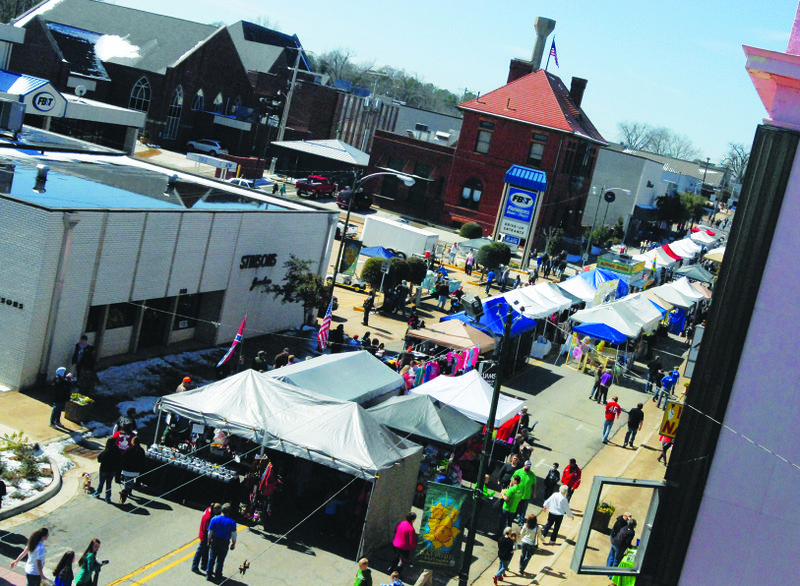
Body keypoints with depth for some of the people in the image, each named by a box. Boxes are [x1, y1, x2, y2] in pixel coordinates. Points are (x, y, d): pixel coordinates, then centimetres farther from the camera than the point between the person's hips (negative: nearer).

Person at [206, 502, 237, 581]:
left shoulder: (214, 519, -8)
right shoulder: (232, 522, -12)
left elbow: (210, 532, -3)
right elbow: (234, 535, -8)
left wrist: (209, 541, 10)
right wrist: (233, 544, 5)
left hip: (215, 541, 1)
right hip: (225, 543, -1)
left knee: (211, 558, 14)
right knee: (220, 560, 13)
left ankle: (208, 574, 18)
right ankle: (218, 575, 24)